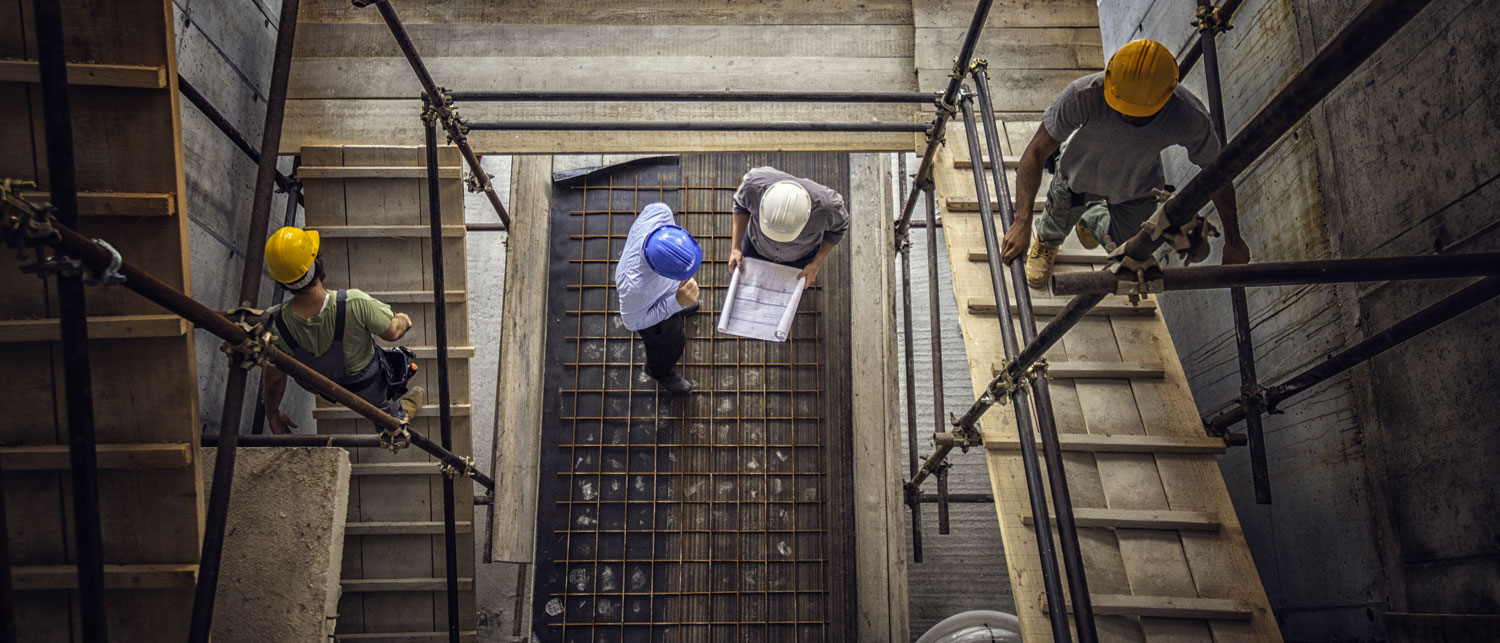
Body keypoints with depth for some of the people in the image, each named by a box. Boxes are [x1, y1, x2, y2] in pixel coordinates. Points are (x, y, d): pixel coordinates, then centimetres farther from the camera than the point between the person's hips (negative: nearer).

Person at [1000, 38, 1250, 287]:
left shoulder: (1190, 118, -38)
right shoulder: (1084, 94, -43)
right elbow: (1036, 152, -36)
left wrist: (1233, 241, -8)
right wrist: (1022, 221, -47)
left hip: (1136, 190, 1)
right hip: (1079, 174, -1)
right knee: (1057, 226, 24)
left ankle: (1093, 219, 52)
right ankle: (1047, 241, 64)